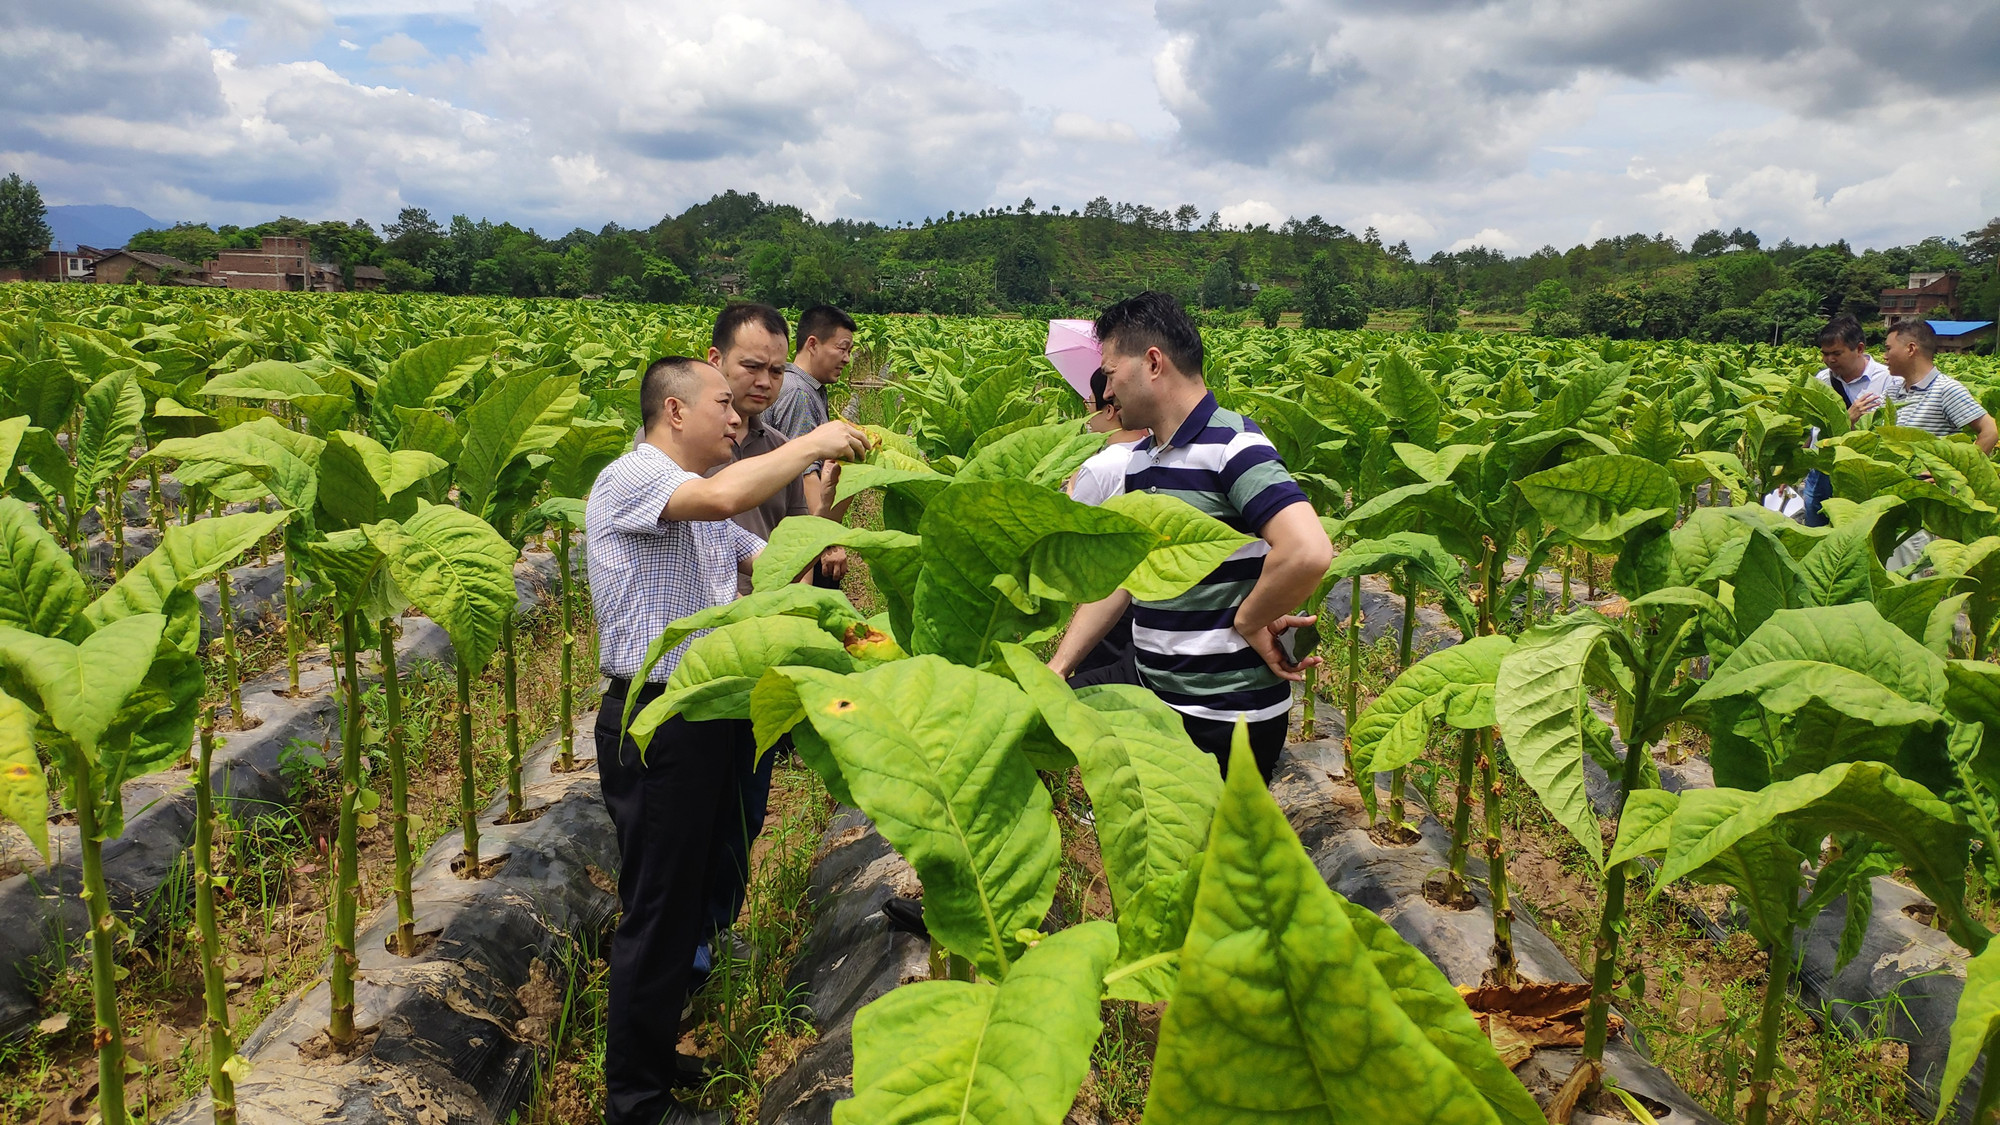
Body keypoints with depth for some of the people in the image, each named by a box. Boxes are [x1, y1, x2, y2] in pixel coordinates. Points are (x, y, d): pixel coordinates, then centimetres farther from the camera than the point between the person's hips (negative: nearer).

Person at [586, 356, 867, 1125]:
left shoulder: (700, 506, 18)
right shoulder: (630, 479, -15)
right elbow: (727, 495, -34)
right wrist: (813, 442, -21)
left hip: (705, 718, 10)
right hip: (656, 724, -10)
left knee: (689, 896, 19)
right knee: (656, 912, 1)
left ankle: (655, 1055, 36)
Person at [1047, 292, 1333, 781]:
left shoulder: (1231, 446, -18)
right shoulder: (1140, 460, 9)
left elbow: (1308, 552, -31)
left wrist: (1247, 622, -16)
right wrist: (1057, 668, 4)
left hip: (1229, 715, -8)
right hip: (1158, 701, 8)